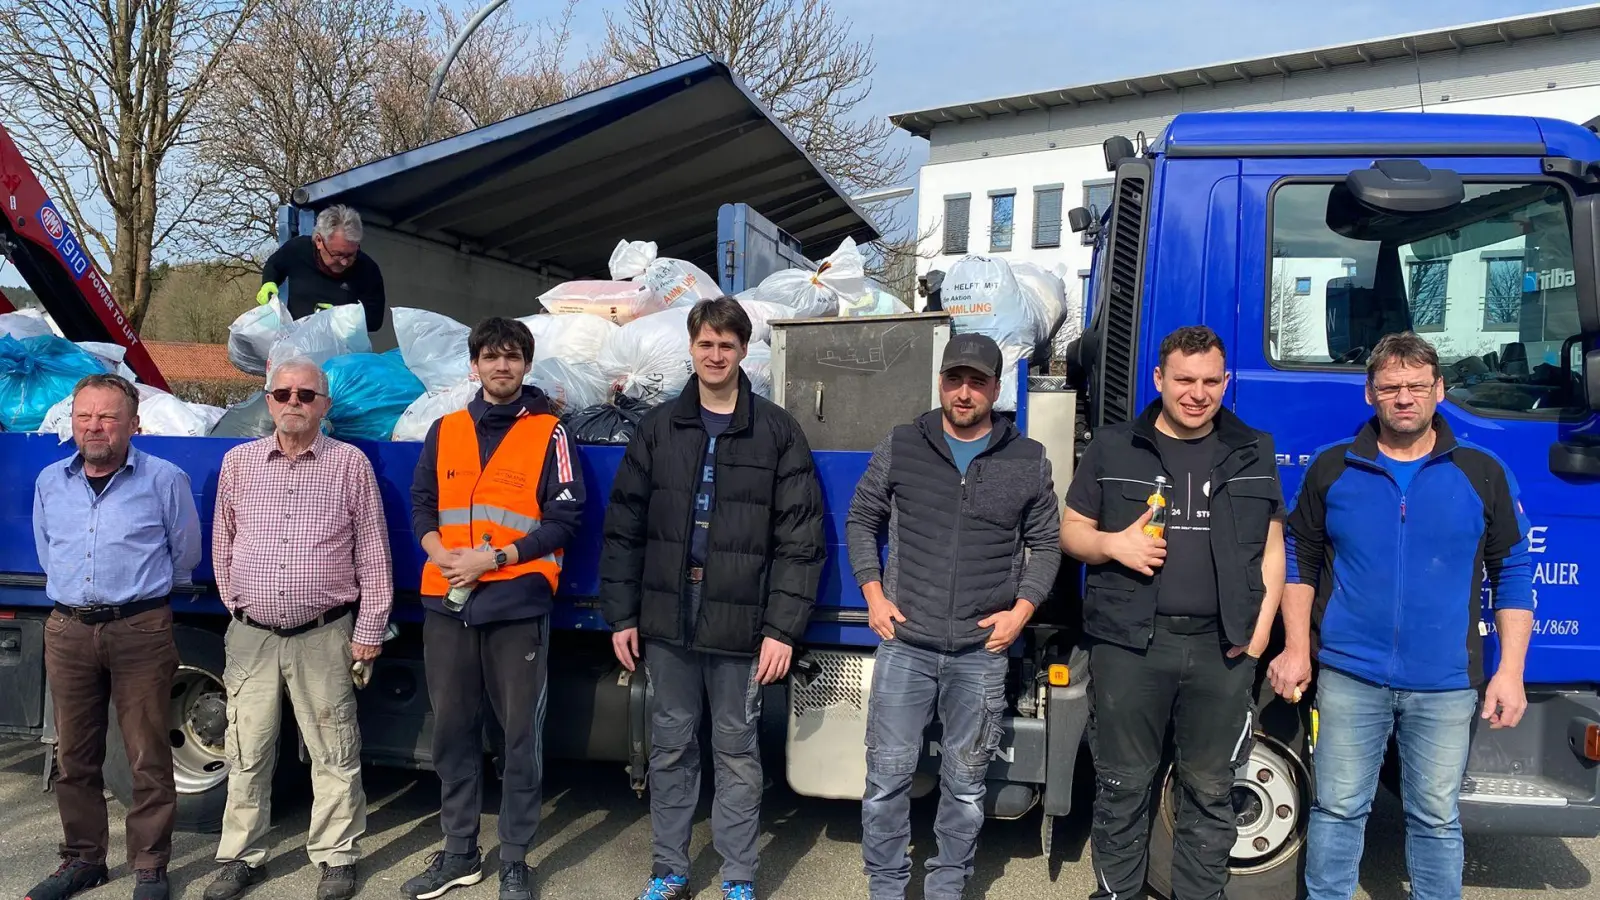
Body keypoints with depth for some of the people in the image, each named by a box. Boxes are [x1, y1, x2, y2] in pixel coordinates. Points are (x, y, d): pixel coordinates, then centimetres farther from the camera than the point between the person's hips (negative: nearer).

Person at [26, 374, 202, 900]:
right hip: (67, 632, 4)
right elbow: (47, 554, 23)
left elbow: (184, 555, 8)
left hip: (141, 630, -4)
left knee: (148, 757, 0)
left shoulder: (165, 480, -2)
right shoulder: (49, 482, 10)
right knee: (73, 756, 12)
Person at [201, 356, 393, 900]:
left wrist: (369, 630, -1)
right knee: (246, 753, 10)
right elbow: (223, 545, 16)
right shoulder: (239, 462, 8)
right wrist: (236, 607, 13)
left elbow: (372, 553, 0)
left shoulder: (350, 464, 0)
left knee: (333, 755, 4)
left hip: (324, 636, -2)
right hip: (251, 636, 3)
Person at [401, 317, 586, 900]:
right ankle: (459, 853, 25)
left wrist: (494, 558, -14)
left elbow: (564, 519, -5)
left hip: (518, 605, -4)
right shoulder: (445, 431, 13)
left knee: (521, 734, 1)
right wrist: (439, 552, -7)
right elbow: (421, 503, 14)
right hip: (448, 603, 4)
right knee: (453, 730, 11)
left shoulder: (548, 433, 1)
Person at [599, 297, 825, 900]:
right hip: (666, 621, 3)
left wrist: (783, 628, -10)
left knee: (736, 752, 7)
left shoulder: (778, 433, -1)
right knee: (670, 747, 12)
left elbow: (800, 540, -4)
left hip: (739, 624, -2)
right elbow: (624, 528, 7)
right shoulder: (658, 428, 6)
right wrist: (621, 615, 3)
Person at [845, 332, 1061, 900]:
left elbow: (1046, 544, 10)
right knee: (888, 773, 3)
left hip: (982, 652, 1)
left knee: (965, 782, 10)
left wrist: (1022, 609, -2)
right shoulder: (901, 447, 2)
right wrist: (874, 594, 0)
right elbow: (862, 521, 10)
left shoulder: (1029, 460, 3)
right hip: (905, 644, 0)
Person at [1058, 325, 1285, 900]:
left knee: (1210, 792, 11)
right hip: (1128, 643, -1)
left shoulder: (1254, 453, 10)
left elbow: (1271, 547, 12)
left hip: (1222, 648, 2)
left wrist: (1262, 625, 0)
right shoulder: (1113, 448, 5)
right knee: (1123, 787, 7)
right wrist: (1112, 544, -13)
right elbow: (1071, 531, 8)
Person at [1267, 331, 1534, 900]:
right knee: (1338, 809, 7)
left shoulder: (1482, 475, 4)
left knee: (1436, 819, 9)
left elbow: (1513, 575, 6)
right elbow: (1300, 561, 9)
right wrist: (1296, 649, 1)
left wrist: (1510, 672, -1)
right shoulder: (1332, 469, 5)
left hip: (1446, 686, 0)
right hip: (1349, 677, 0)